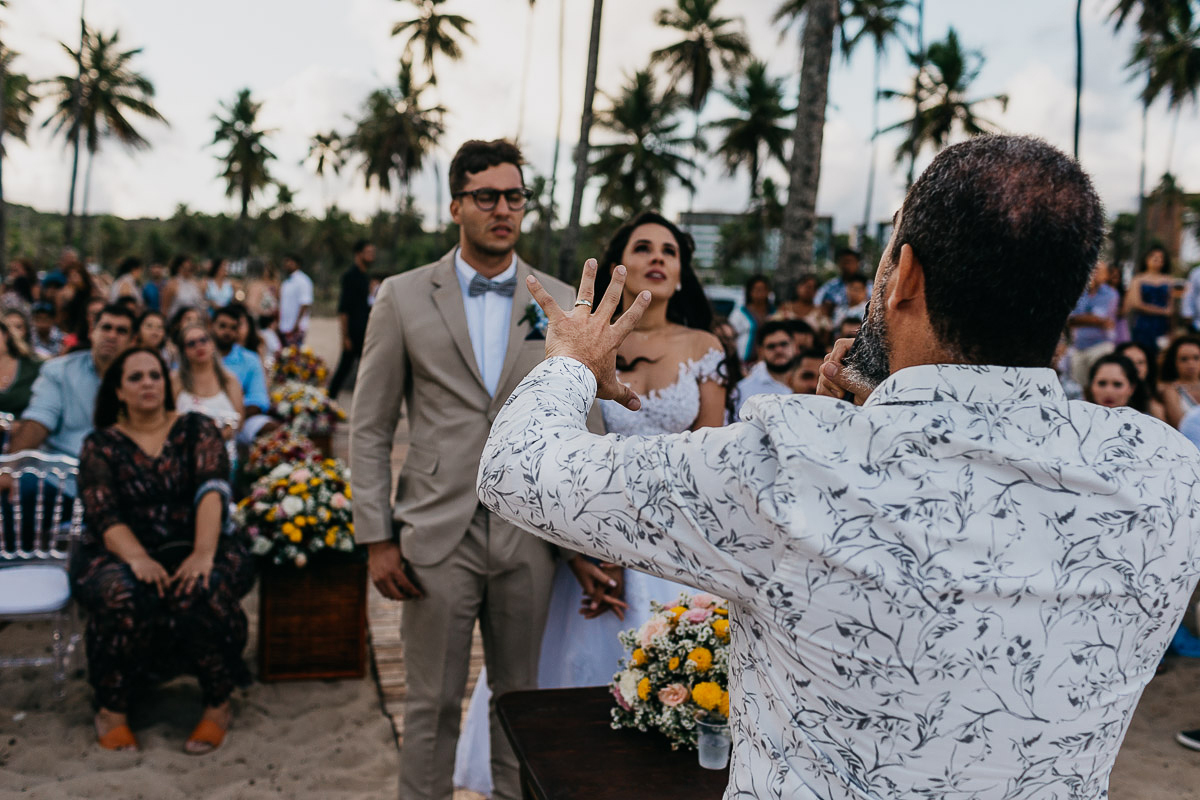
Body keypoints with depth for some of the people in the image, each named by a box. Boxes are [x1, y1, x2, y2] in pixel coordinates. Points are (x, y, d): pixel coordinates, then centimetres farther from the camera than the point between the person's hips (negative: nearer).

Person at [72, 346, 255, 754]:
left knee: (204, 590, -34)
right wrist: (139, 559, -26)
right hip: (123, 553, 1)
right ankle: (112, 708, -10)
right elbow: (103, 515, -6)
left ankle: (218, 704, -14)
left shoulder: (196, 429, 7)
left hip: (195, 547, 0)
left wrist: (204, 553, -27)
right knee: (122, 596, -34)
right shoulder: (101, 445, 8)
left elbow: (213, 490, -9)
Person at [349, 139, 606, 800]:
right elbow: (370, 429, 2)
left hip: (529, 538, 1)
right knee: (433, 703, 10)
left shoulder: (564, 304, 4)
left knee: (520, 696, 14)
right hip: (438, 535, -1)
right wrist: (377, 539, -3)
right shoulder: (403, 297, 2)